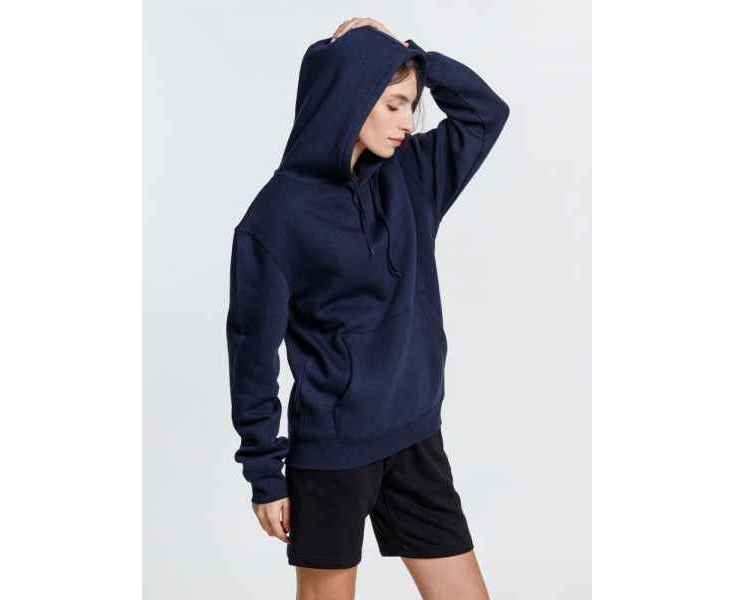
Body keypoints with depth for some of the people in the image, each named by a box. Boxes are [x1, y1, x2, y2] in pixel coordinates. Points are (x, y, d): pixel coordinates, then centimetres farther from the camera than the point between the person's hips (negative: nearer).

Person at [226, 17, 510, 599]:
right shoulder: (279, 212, -12)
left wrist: (406, 52, 1)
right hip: (329, 450, -5)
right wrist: (265, 474, -8)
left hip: (415, 437, 5)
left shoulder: (409, 175, 5)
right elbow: (254, 350, -10)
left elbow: (486, 109, 13)